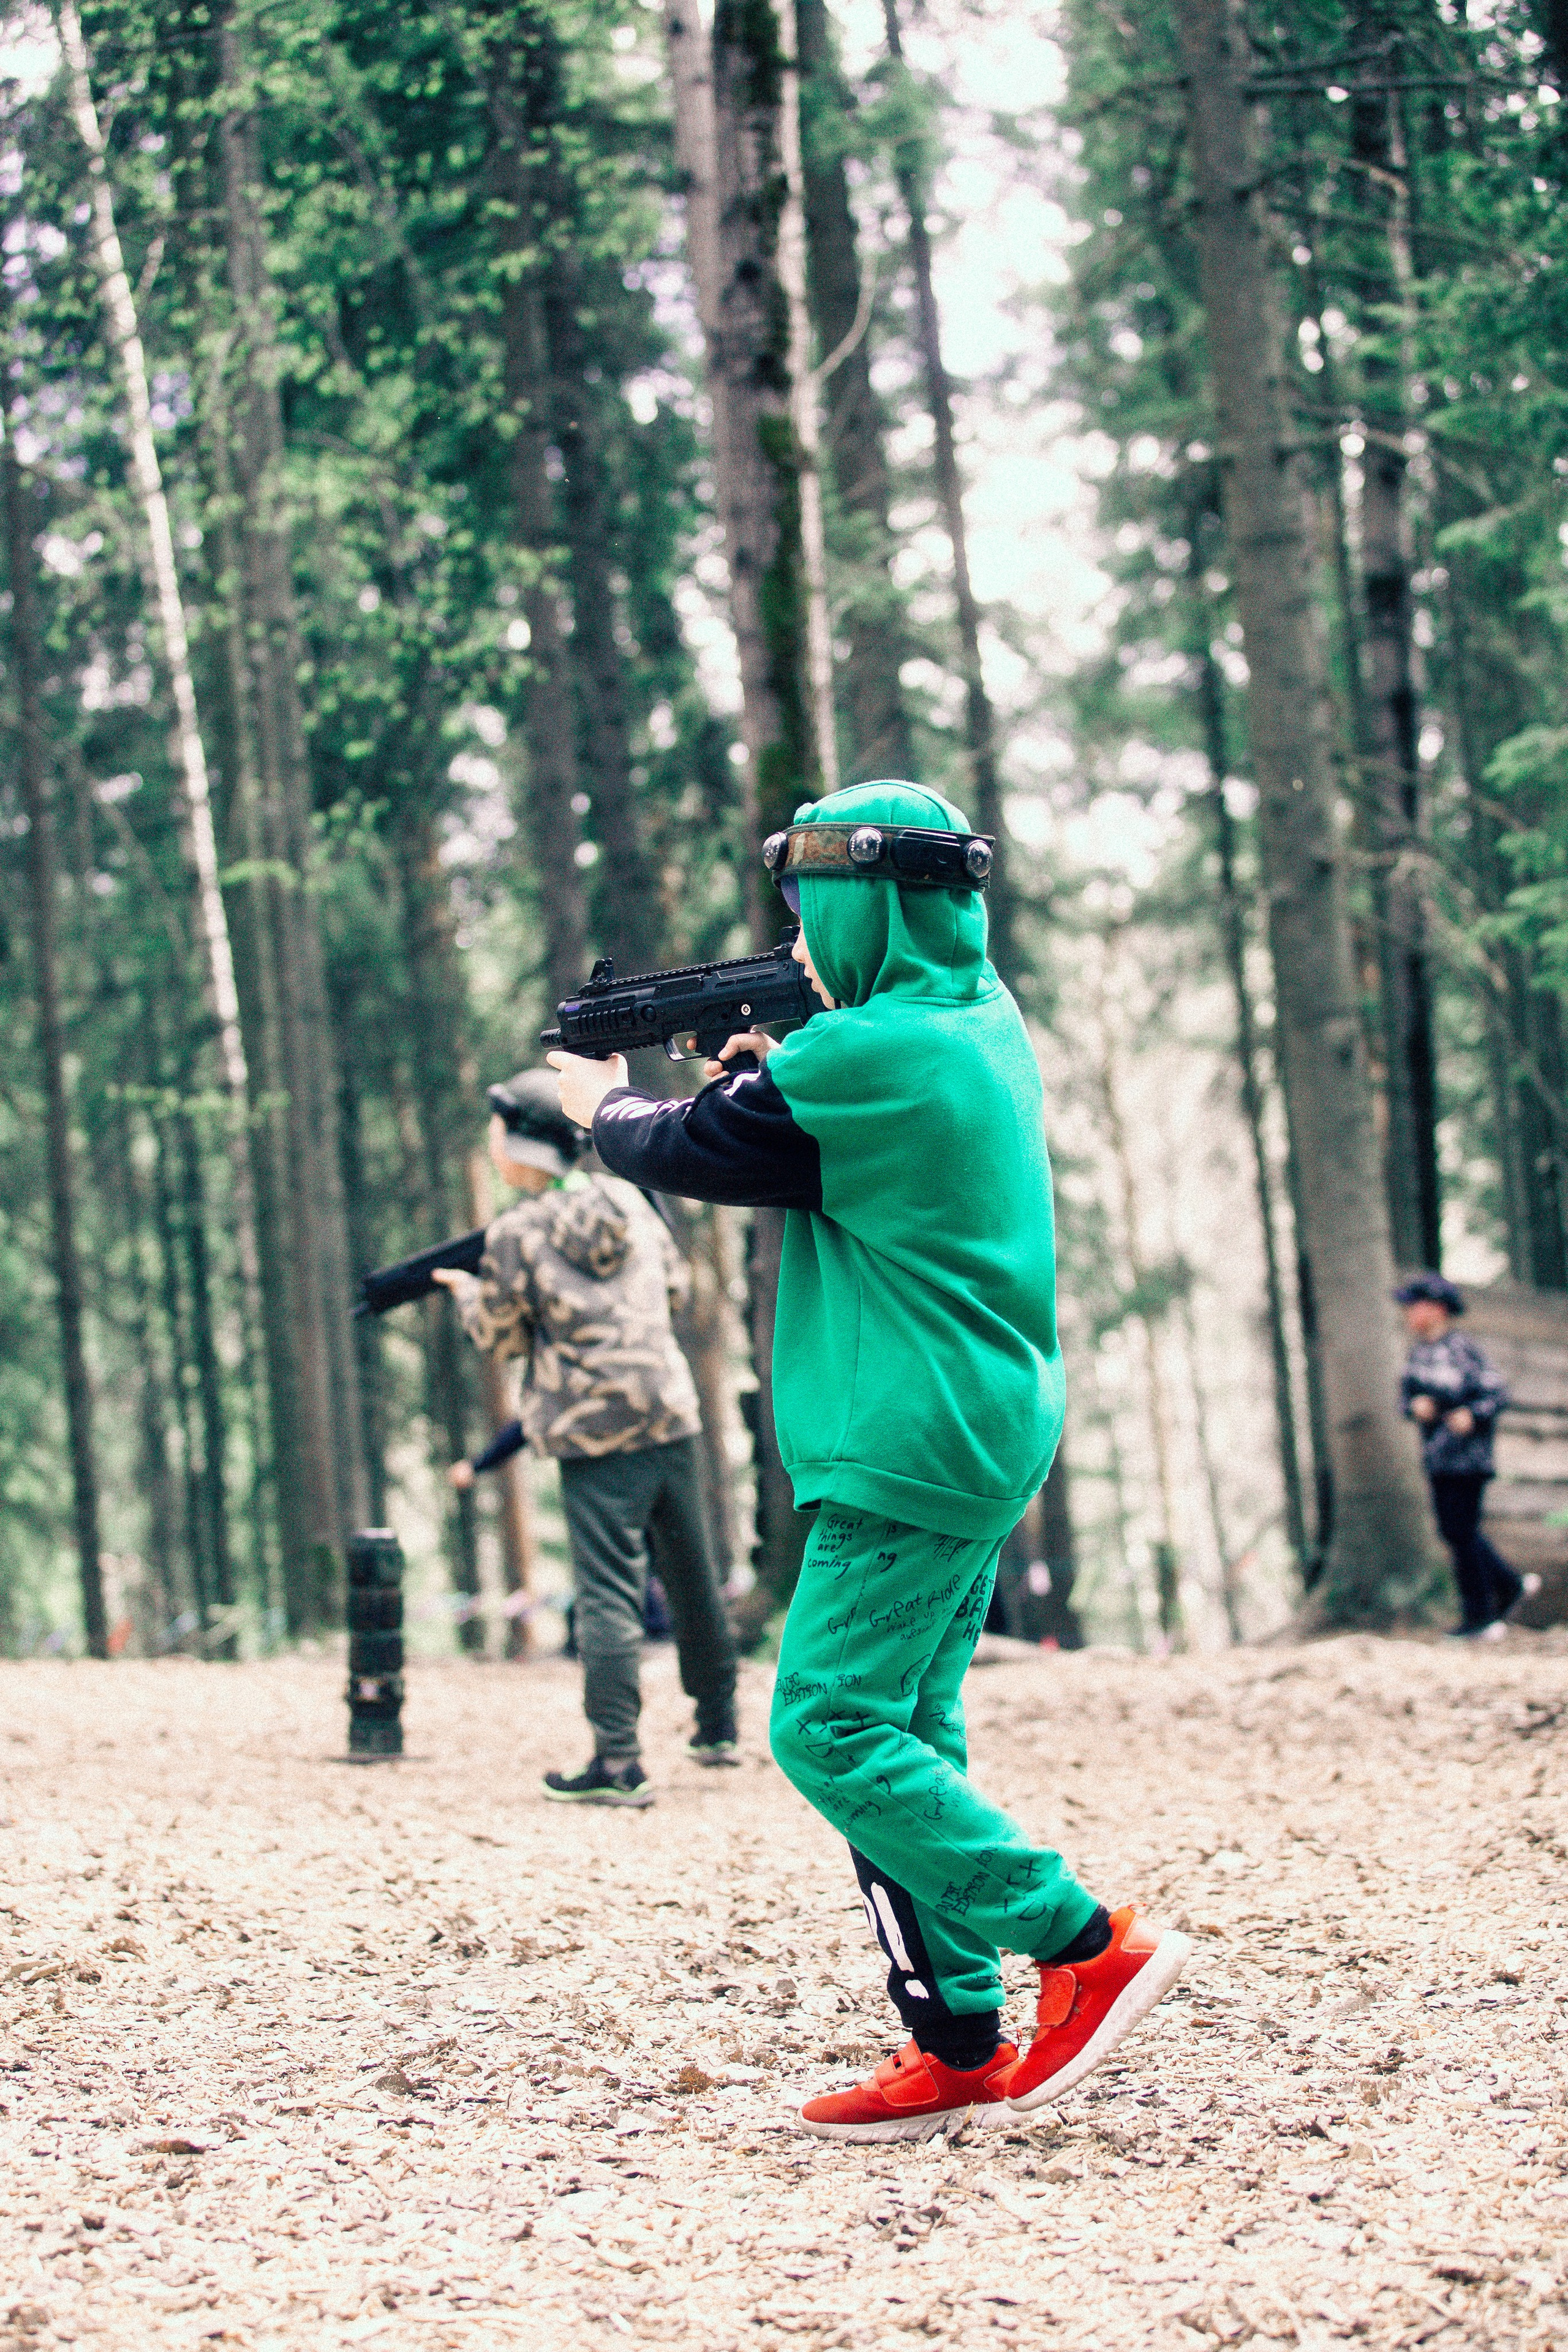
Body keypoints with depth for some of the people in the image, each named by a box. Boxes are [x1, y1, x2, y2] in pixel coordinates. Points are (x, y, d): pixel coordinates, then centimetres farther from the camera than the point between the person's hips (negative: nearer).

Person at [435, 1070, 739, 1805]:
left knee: (608, 1593, -5)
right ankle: (719, 1728, 29)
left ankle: (618, 1762, -11)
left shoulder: (514, 1237, -11)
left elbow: (501, 1337, 2)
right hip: (670, 1416, 5)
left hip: (595, 1438, -5)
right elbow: (674, 1283, 17)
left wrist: (465, 1291, 21)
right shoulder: (626, 1199, 5)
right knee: (692, 1578, 17)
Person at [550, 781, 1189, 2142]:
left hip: (911, 1454, -10)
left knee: (832, 1735, -9)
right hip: (986, 1433, 10)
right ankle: (958, 2049, 11)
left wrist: (603, 1103, 13)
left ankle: (1090, 1946, -10)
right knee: (905, 1742, 11)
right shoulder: (983, 1022, 11)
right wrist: (763, 1065, 15)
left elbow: (688, 1153, -6)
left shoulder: (868, 1057, -18)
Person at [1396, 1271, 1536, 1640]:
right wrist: (1415, 1406, -7)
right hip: (1437, 1456, 8)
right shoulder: (1418, 1353, 11)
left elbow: (1497, 1394, -14)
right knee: (1451, 1530, 13)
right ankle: (1510, 1584, 29)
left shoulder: (1464, 1350, -13)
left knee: (1462, 1532, -5)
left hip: (1467, 1454, -8)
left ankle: (1479, 1619, 2)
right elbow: (1406, 1394, 15)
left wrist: (1472, 1415, -29)